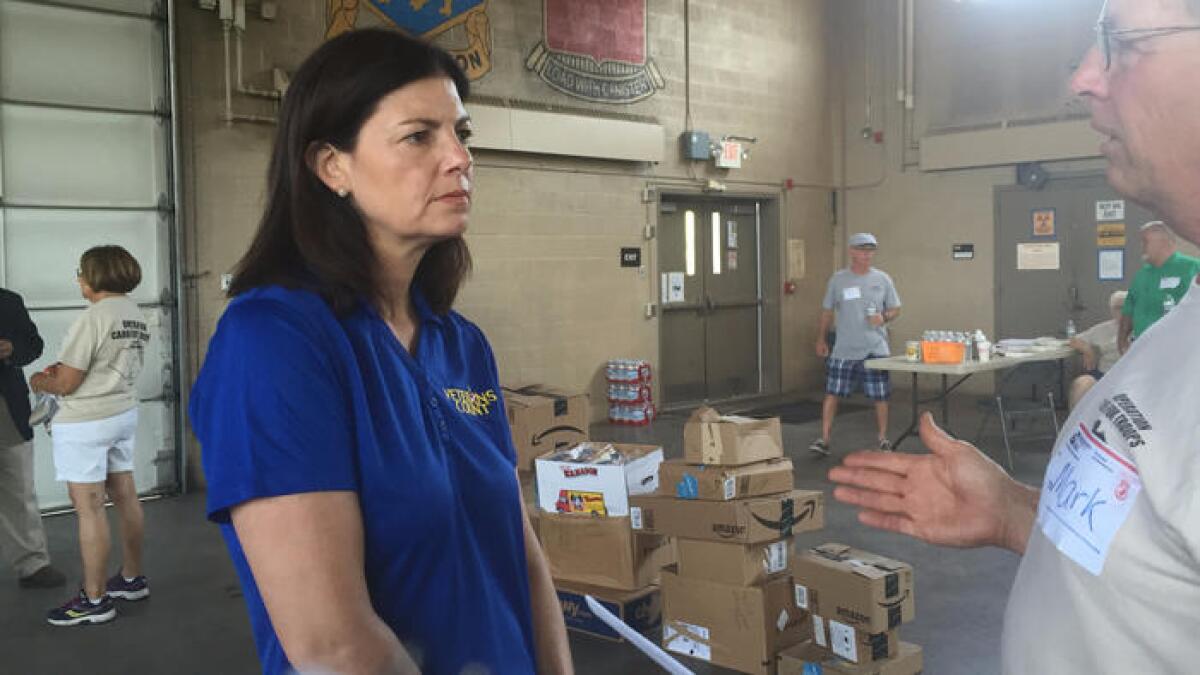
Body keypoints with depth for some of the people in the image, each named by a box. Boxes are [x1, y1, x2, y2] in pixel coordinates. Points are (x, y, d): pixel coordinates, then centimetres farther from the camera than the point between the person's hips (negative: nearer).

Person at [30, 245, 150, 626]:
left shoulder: (93, 319, -19)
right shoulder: (136, 315, 5)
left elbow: (67, 384, -14)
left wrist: (42, 383, 6)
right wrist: (66, 368, 9)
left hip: (85, 423, -9)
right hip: (124, 412, 9)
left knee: (88, 508, -2)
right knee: (124, 495, 16)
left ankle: (95, 601, 5)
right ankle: (132, 579, 28)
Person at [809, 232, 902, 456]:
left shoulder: (882, 279, 4)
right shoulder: (838, 279, 3)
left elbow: (895, 309, 9)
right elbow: (827, 311, 12)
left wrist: (884, 318, -12)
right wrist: (821, 339, 12)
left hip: (875, 349, 0)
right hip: (843, 349, 0)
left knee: (880, 396, 4)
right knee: (832, 392, -2)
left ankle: (883, 439, 21)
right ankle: (824, 440, 5)